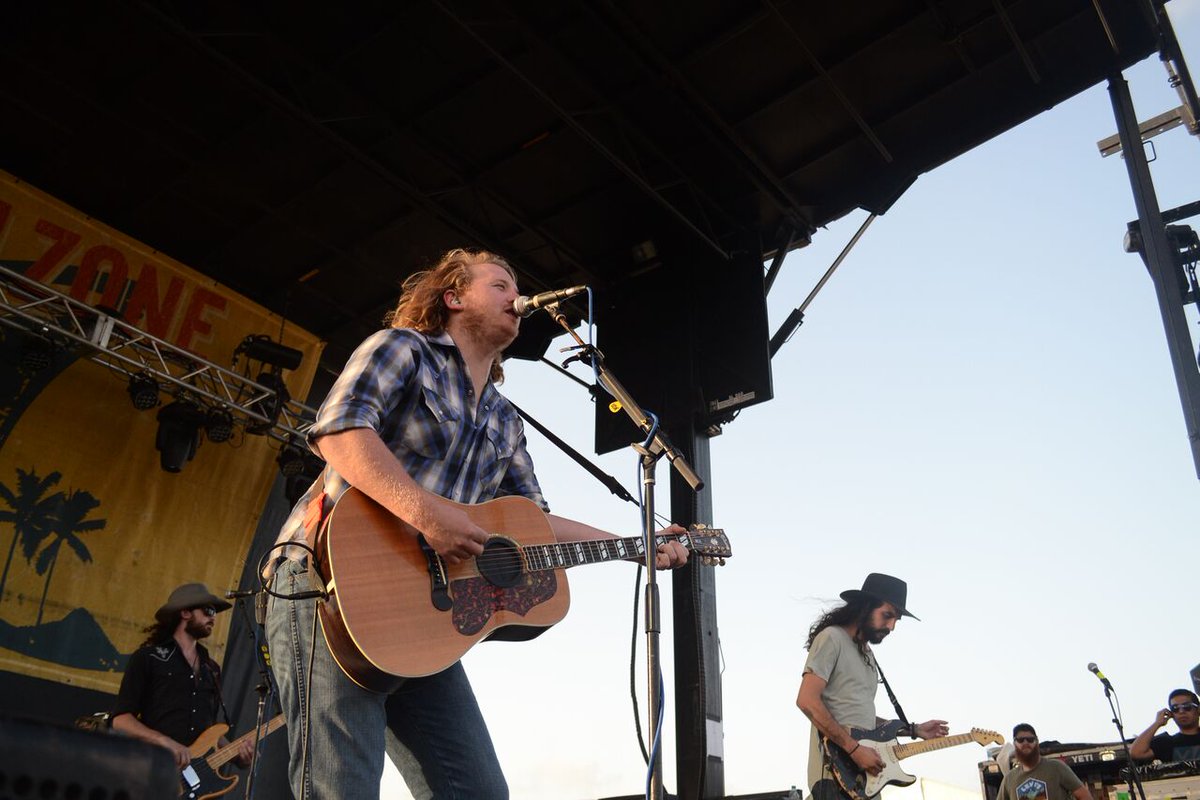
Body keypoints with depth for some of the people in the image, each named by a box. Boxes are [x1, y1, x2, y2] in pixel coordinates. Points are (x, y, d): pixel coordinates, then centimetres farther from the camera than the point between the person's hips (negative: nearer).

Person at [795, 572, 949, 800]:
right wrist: (854, 749, -19)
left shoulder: (867, 653, 22)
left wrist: (914, 730, 18)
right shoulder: (832, 638, -6)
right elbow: (807, 701, -17)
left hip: (866, 774, 9)